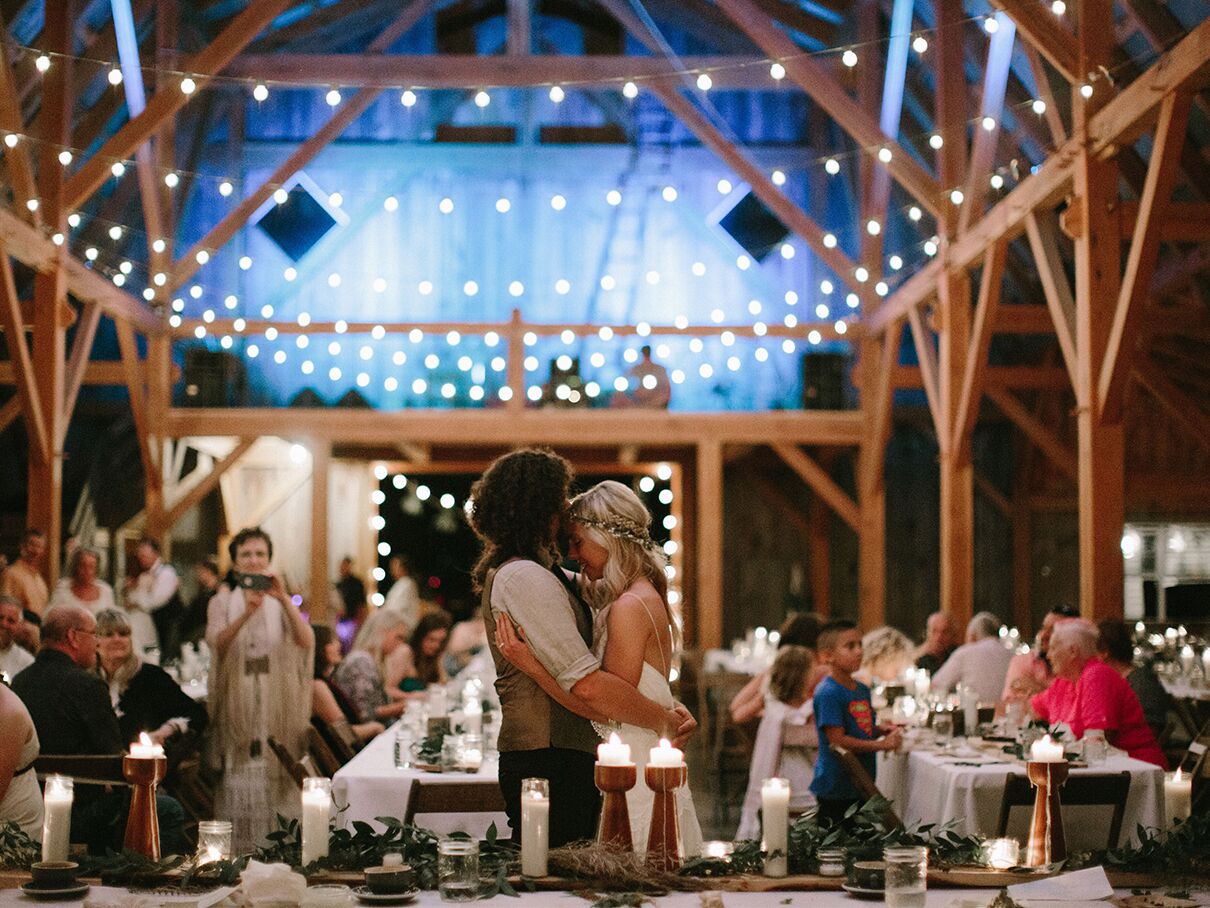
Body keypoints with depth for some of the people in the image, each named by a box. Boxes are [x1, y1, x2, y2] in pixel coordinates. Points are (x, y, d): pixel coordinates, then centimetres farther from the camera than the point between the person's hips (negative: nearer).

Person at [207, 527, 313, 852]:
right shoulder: (224, 600, 8)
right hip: (237, 700, 0)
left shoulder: (280, 601, 9)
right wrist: (247, 613, -25)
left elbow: (306, 641, -8)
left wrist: (285, 599, -19)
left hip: (277, 701, 0)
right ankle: (238, 851, 0)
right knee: (240, 776, -6)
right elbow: (216, 642, -10)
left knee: (276, 774, -4)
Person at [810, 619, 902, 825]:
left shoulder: (862, 690, 11)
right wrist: (882, 745, -17)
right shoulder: (828, 693, -17)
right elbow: (837, 740, -20)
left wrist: (884, 731, 1)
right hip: (835, 791, -8)